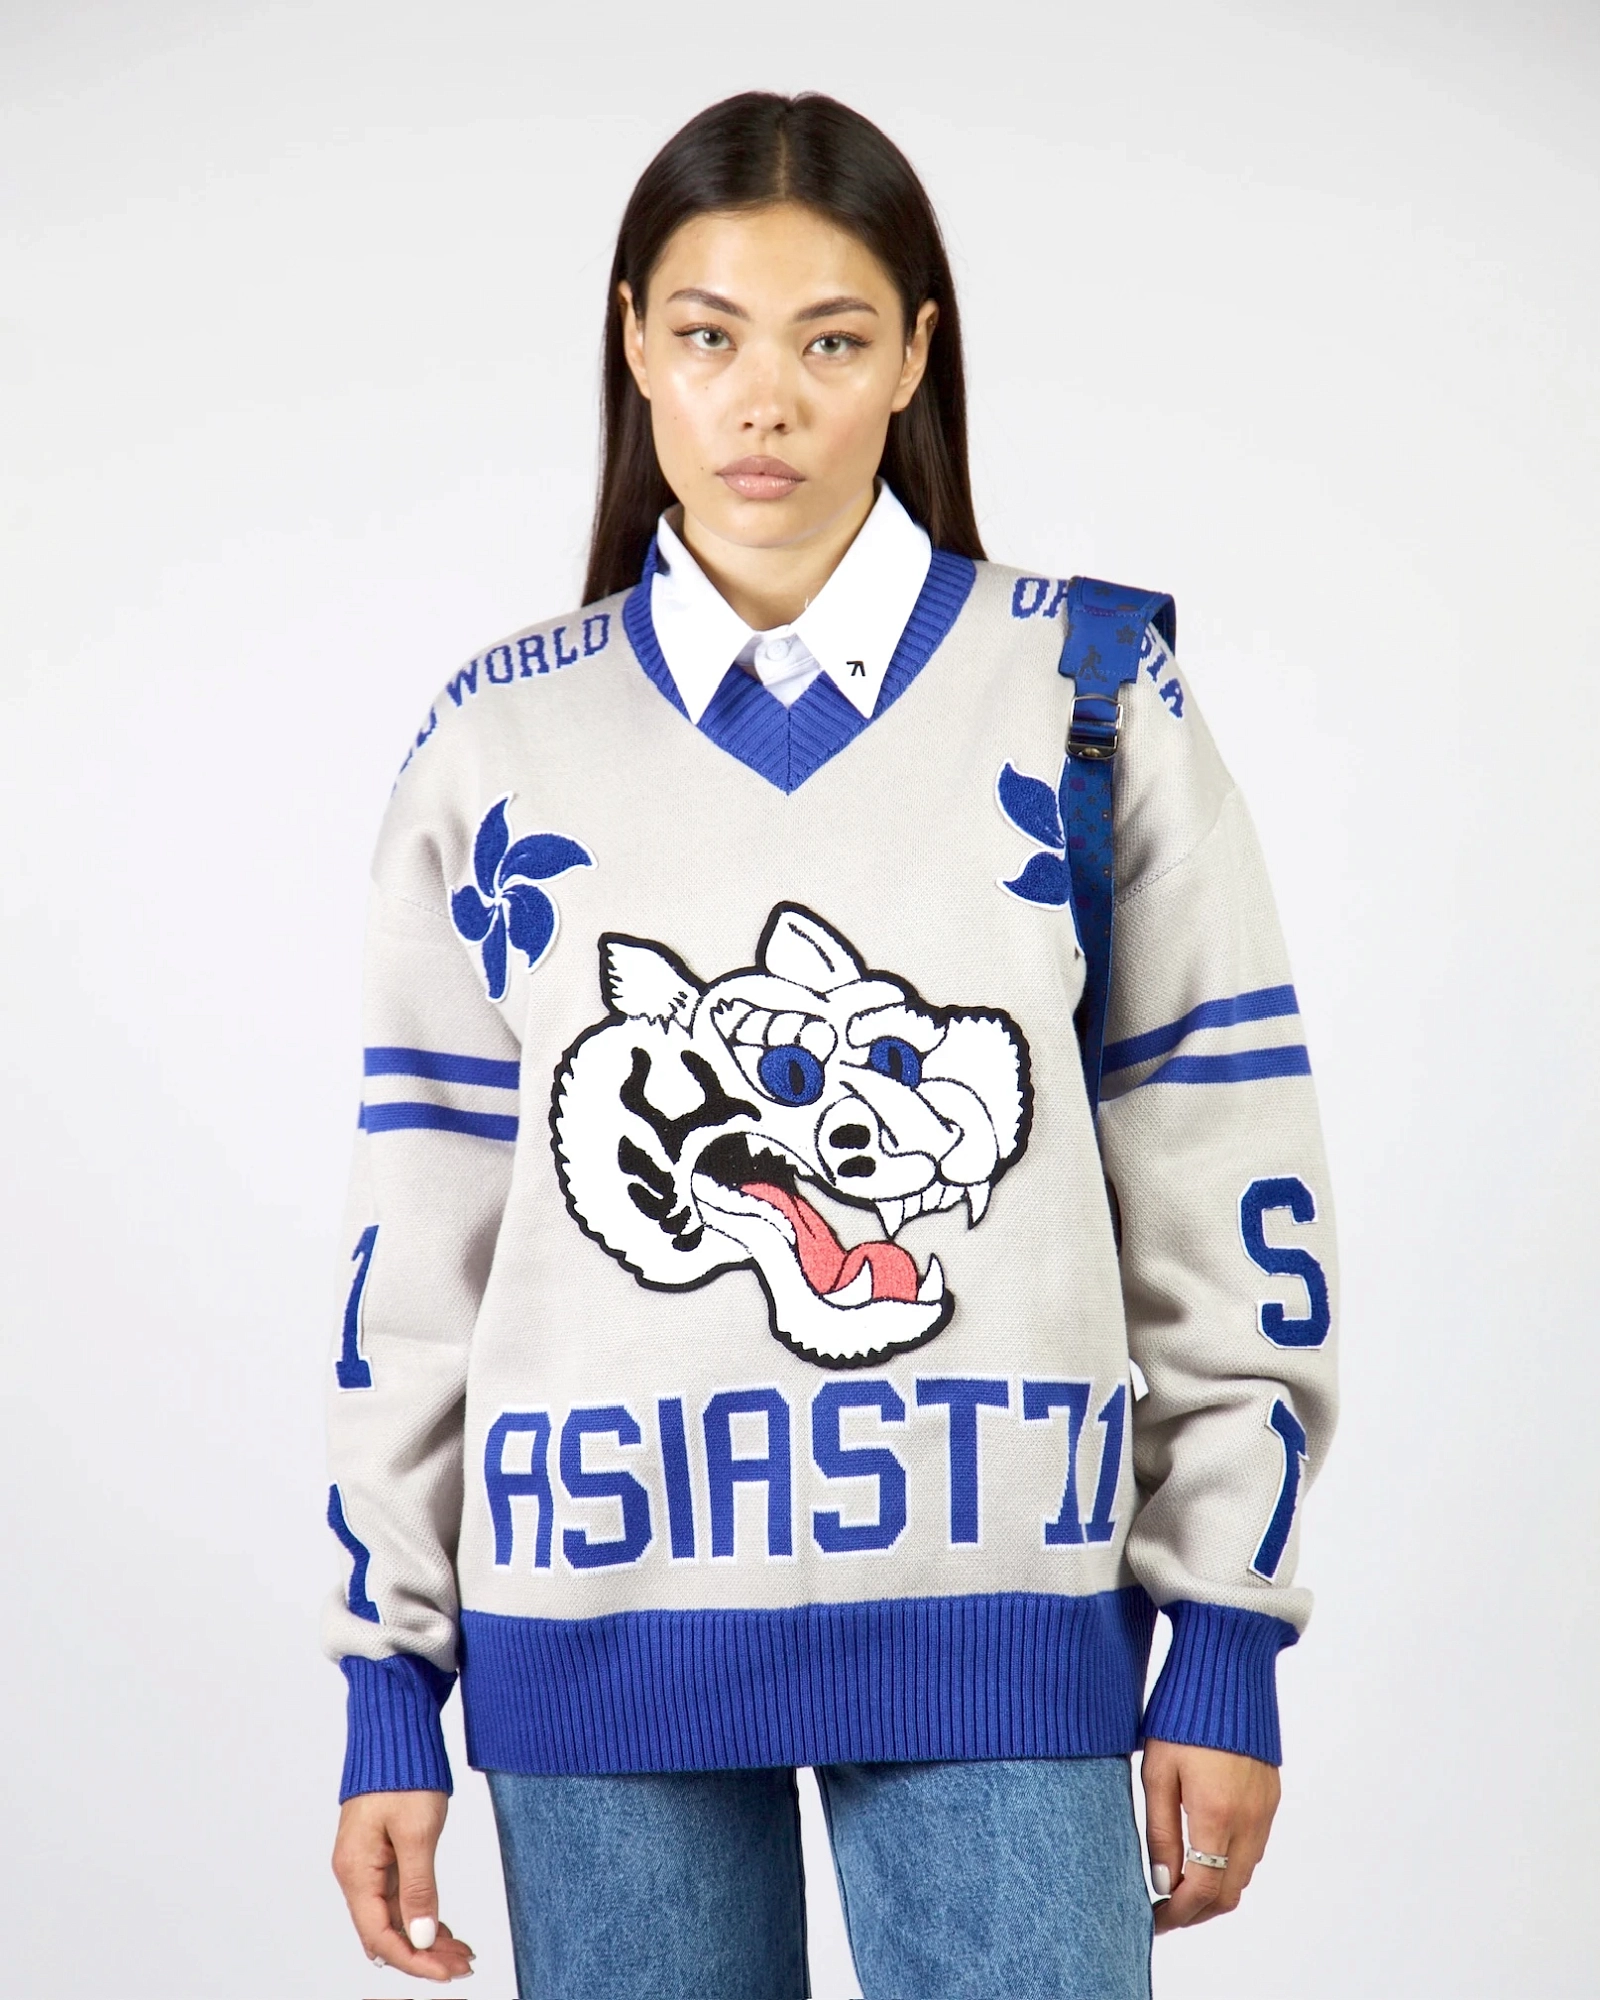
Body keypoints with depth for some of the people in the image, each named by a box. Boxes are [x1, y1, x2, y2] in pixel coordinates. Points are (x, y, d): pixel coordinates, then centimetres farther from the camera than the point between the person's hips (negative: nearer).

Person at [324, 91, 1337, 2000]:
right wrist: (390, 1691, 7)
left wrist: (1226, 1646, 1)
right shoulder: (501, 743, 5)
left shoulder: (1090, 692, 1)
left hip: (991, 1620, -1)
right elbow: (419, 1232, 7)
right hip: (595, 1625, 2)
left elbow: (1227, 1185, 2)